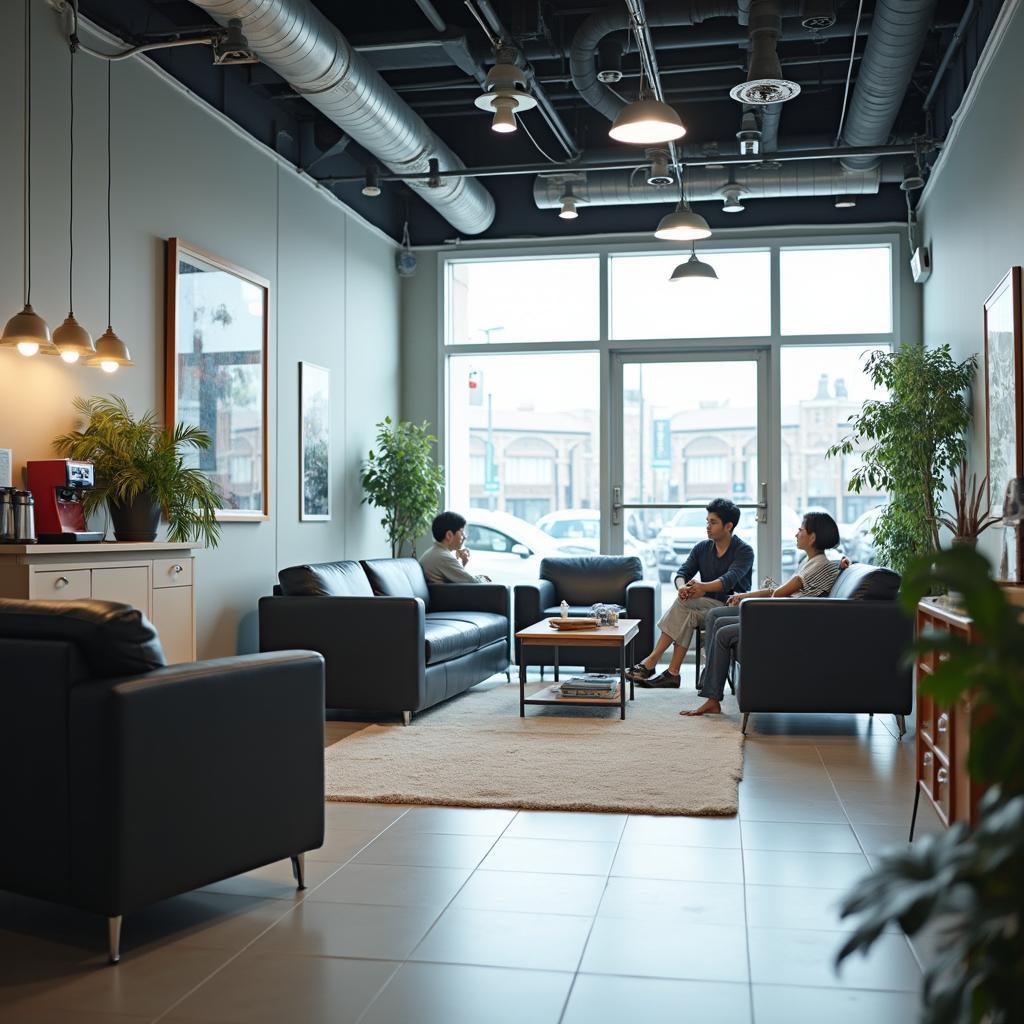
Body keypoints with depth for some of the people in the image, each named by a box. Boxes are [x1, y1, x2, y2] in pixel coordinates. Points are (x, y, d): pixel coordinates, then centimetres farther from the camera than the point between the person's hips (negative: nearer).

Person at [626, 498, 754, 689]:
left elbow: (730, 579, -24)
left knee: (683, 604, -27)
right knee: (688, 615, -29)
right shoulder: (702, 548, 9)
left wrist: (704, 587, -43)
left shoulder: (744, 551, -7)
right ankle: (672, 673, -28)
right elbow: (682, 573, -1)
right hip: (708, 607, 5)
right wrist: (681, 587, -27)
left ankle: (651, 662, -25)